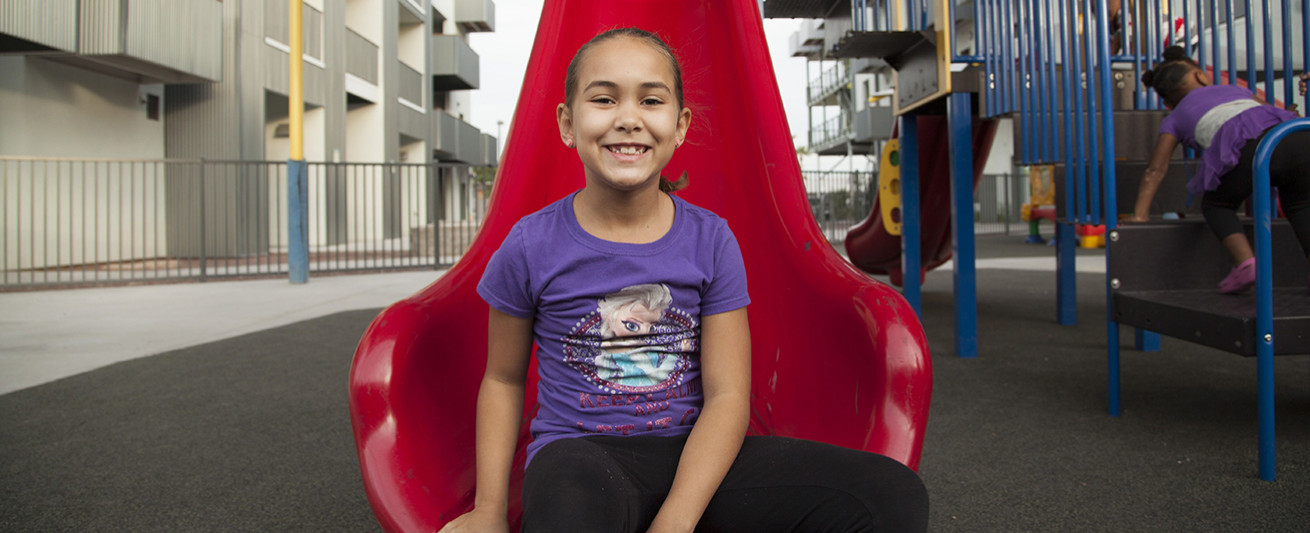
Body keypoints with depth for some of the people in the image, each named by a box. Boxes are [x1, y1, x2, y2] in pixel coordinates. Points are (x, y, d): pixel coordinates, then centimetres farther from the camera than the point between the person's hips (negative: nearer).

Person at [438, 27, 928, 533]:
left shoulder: (711, 240, -2)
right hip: (578, 451, -3)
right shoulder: (532, 246, -4)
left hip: (692, 453, 4)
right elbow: (502, 379, 9)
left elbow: (726, 396, -5)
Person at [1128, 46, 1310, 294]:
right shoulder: (1233, 90, 39)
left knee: (1216, 205, 23)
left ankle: (1246, 262, 0)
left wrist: (1139, 215, 22)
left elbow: (1155, 169, 22)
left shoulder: (1175, 119, 30)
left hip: (1250, 150, -3)